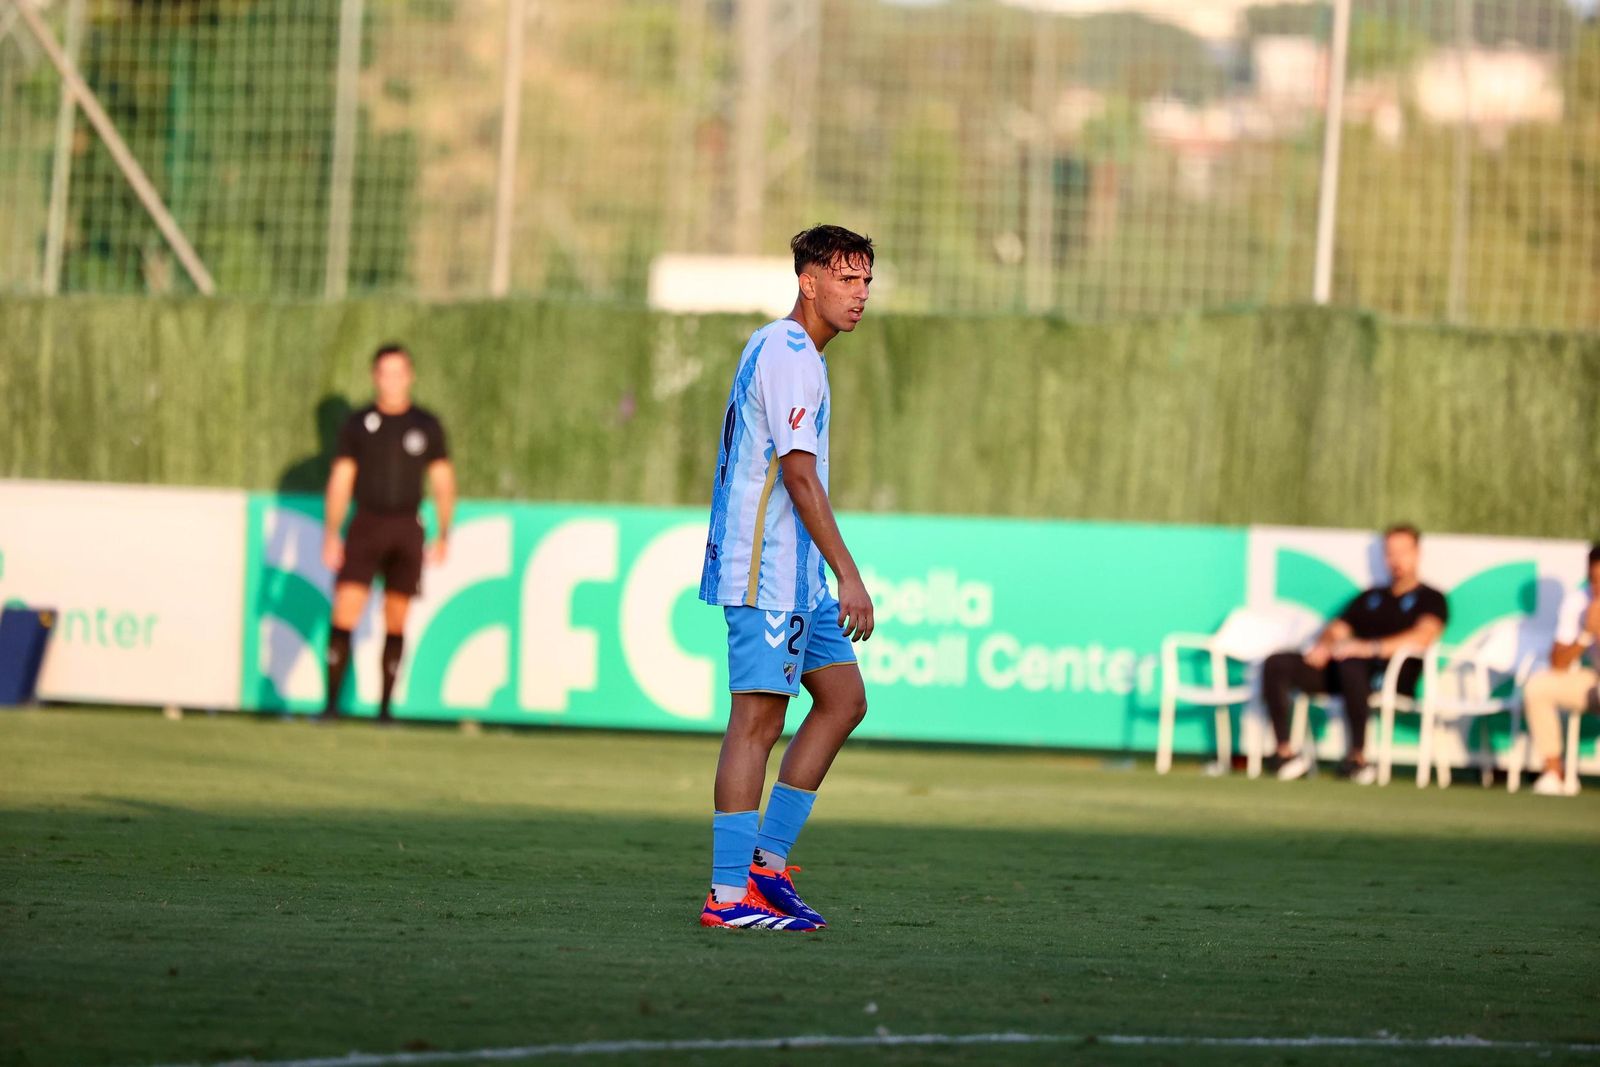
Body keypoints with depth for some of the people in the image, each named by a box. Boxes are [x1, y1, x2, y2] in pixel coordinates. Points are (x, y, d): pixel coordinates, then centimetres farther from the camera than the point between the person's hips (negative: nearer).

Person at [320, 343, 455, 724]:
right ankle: (331, 702, -8)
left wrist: (444, 535, 1)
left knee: (396, 621, 1)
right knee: (344, 611, -12)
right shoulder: (358, 424, 4)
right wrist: (331, 534, -5)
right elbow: (340, 481, 3)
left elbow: (443, 482, 9)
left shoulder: (427, 426, 5)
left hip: (407, 531, 1)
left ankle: (385, 707, 7)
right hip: (365, 527, -1)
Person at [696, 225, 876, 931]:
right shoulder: (789, 356, -14)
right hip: (769, 572, -10)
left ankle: (767, 862, 11)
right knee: (758, 719, -9)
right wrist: (849, 576, -21)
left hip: (796, 577, 10)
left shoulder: (773, 348, 19)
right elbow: (799, 475, -20)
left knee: (844, 698, 11)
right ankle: (729, 894, -9)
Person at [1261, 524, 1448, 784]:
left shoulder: (1430, 599, 12)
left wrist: (1371, 647, -20)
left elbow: (1422, 637, -8)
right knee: (1277, 664, -14)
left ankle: (1357, 757, -36)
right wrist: (1324, 645, -3)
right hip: (1339, 667, 6)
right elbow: (1336, 629, 24)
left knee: (1351, 665, -42)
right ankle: (1285, 751, -21)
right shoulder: (1370, 597, 31)